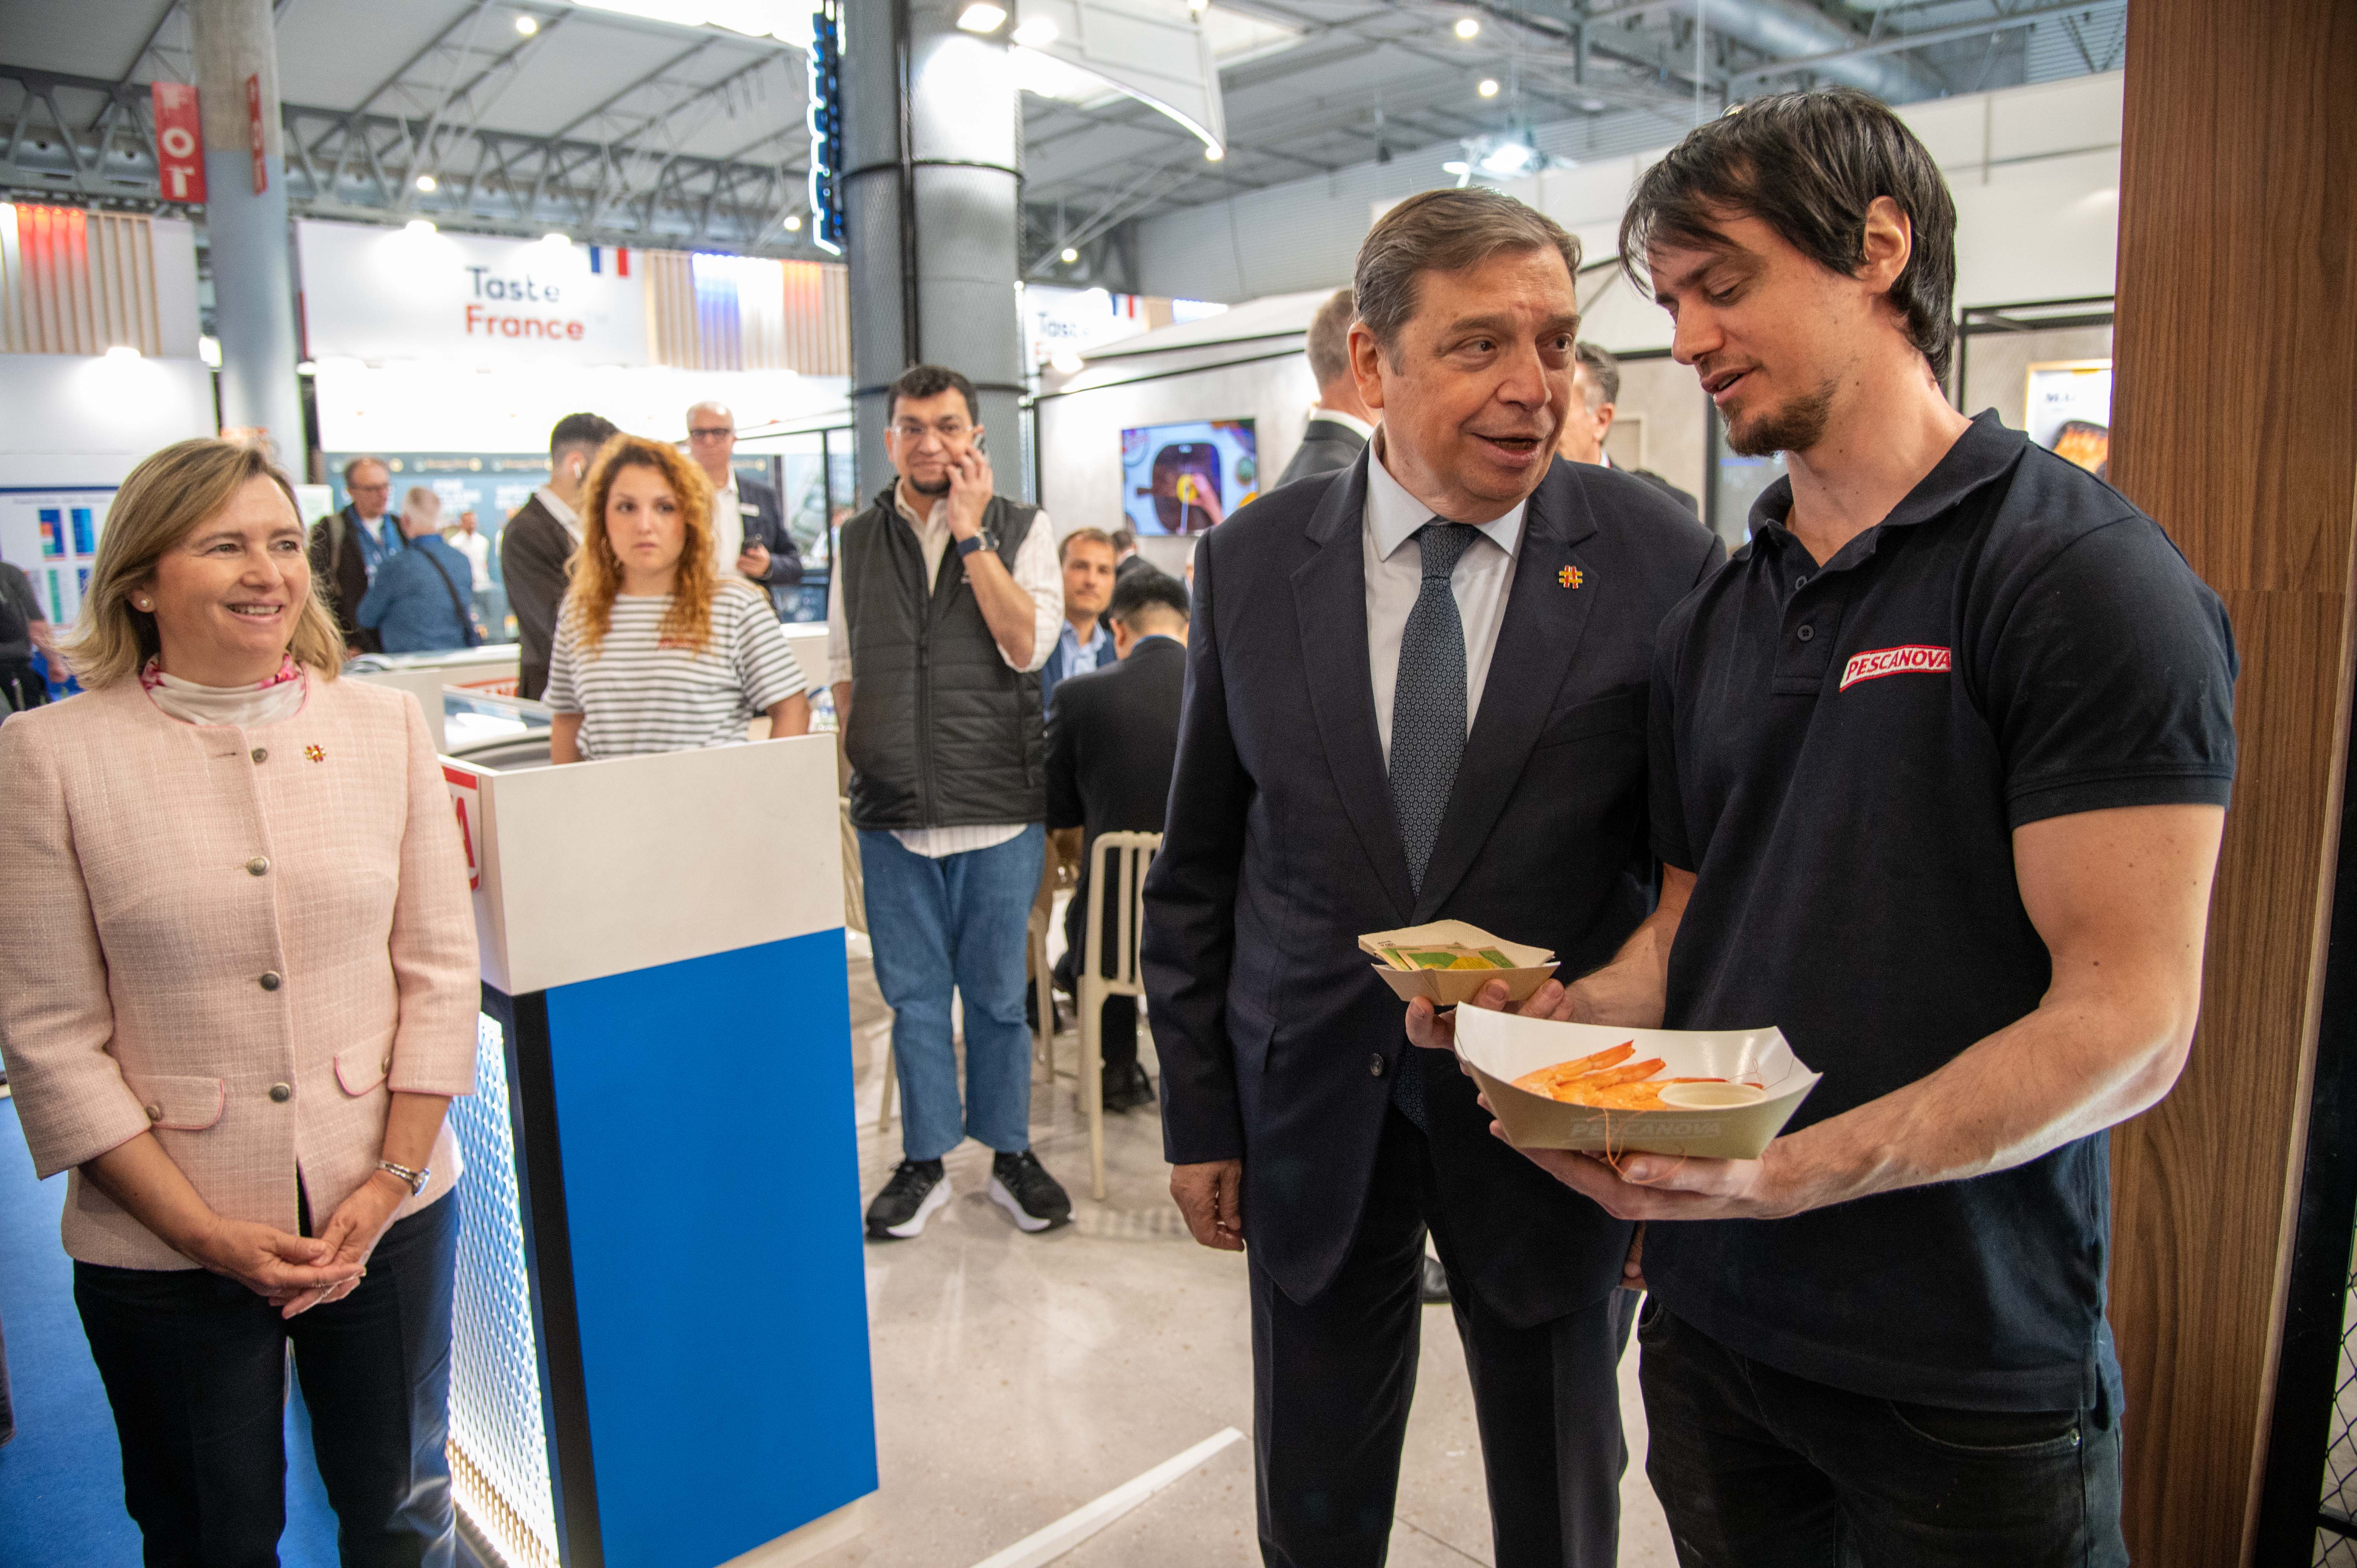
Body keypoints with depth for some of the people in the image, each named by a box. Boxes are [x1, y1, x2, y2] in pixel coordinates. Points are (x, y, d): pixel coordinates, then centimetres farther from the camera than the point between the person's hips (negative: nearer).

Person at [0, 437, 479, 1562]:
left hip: (389, 1208, 2)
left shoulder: (383, 723, -1)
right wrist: (203, 1232, -11)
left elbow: (438, 969, 0)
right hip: (166, 1243, -1)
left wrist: (393, 1181, -6)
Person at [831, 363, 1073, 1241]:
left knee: (998, 993, 9)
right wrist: (859, 764, 7)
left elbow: (1027, 643, -13)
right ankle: (924, 1161, 24)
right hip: (892, 812, 2)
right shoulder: (857, 541, 10)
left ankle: (1010, 1153, 25)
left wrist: (971, 533, -14)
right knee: (914, 993, 10)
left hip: (997, 804, -2)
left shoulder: (1022, 529, 1)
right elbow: (845, 672, 16)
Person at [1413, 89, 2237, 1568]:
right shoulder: (1713, 620, 8)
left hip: (1961, 1368, -5)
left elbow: (2130, 1017, -17)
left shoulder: (2082, 573, -12)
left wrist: (1800, 1170, -27)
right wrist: (1566, 1012, -6)